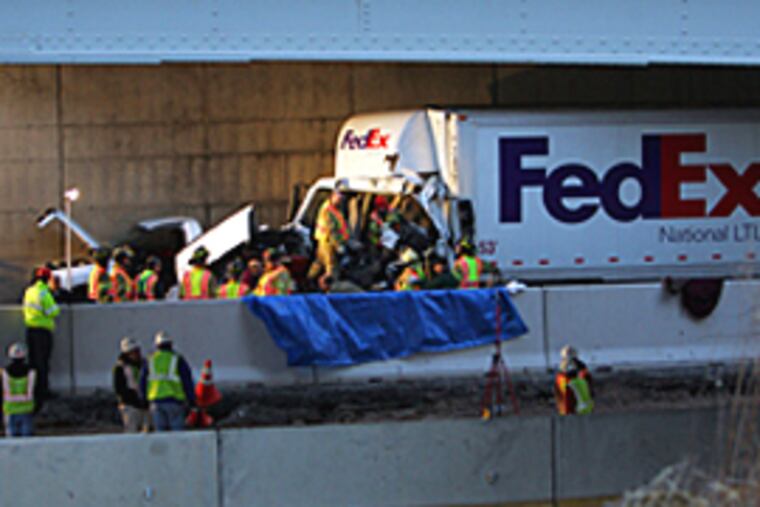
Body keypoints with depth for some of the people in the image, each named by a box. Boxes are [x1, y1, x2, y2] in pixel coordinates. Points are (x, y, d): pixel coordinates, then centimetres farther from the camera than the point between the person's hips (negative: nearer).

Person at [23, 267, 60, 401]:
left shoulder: (28, 291, 7)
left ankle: (34, 389, 18)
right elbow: (52, 312, -19)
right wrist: (56, 308, 1)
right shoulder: (44, 293, -17)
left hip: (30, 328, 7)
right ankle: (42, 390, 0)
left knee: (33, 359, 13)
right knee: (42, 360, -2)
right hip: (43, 329, -7)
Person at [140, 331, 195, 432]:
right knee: (177, 432, -3)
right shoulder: (178, 360, 0)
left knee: (160, 431, 5)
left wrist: (145, 400, 23)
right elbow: (187, 382, -1)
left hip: (155, 401, 3)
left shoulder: (150, 360, 9)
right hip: (174, 400, -3)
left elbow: (142, 383, 12)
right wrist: (192, 401, 4)